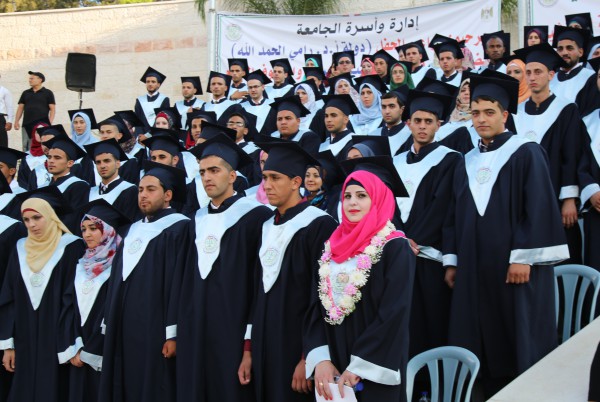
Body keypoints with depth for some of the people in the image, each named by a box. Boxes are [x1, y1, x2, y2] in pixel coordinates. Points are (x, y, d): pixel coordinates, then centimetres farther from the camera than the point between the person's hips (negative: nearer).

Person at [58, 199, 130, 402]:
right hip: (79, 357, 6)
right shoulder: (83, 265, 12)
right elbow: (69, 307, 8)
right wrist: (71, 348, -4)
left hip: (105, 356, -6)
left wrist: (90, 352, -11)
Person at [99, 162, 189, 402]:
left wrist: (172, 334, -18)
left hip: (154, 332, -7)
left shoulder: (178, 228, -8)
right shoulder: (134, 230, 17)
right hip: (124, 329, 7)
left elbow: (178, 283, -14)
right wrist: (110, 326, 14)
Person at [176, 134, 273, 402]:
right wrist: (181, 334, 13)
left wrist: (251, 345, -16)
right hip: (197, 335, 6)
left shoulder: (256, 217, -7)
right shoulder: (198, 220, 14)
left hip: (235, 335, -6)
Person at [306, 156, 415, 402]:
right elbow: (317, 306, 6)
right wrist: (320, 359, -8)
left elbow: (395, 314, -15)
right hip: (334, 367, 5)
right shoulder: (334, 246, 9)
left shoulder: (395, 248, -8)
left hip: (374, 371, -5)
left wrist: (358, 366, -17)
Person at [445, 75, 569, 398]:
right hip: (475, 269, 5)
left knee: (519, 344, -1)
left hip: (513, 266, -5)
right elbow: (456, 215, 15)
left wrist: (524, 258, -18)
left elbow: (539, 208, -11)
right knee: (484, 345, 6)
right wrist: (452, 261, 8)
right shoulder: (468, 162, 14)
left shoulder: (525, 153, -3)